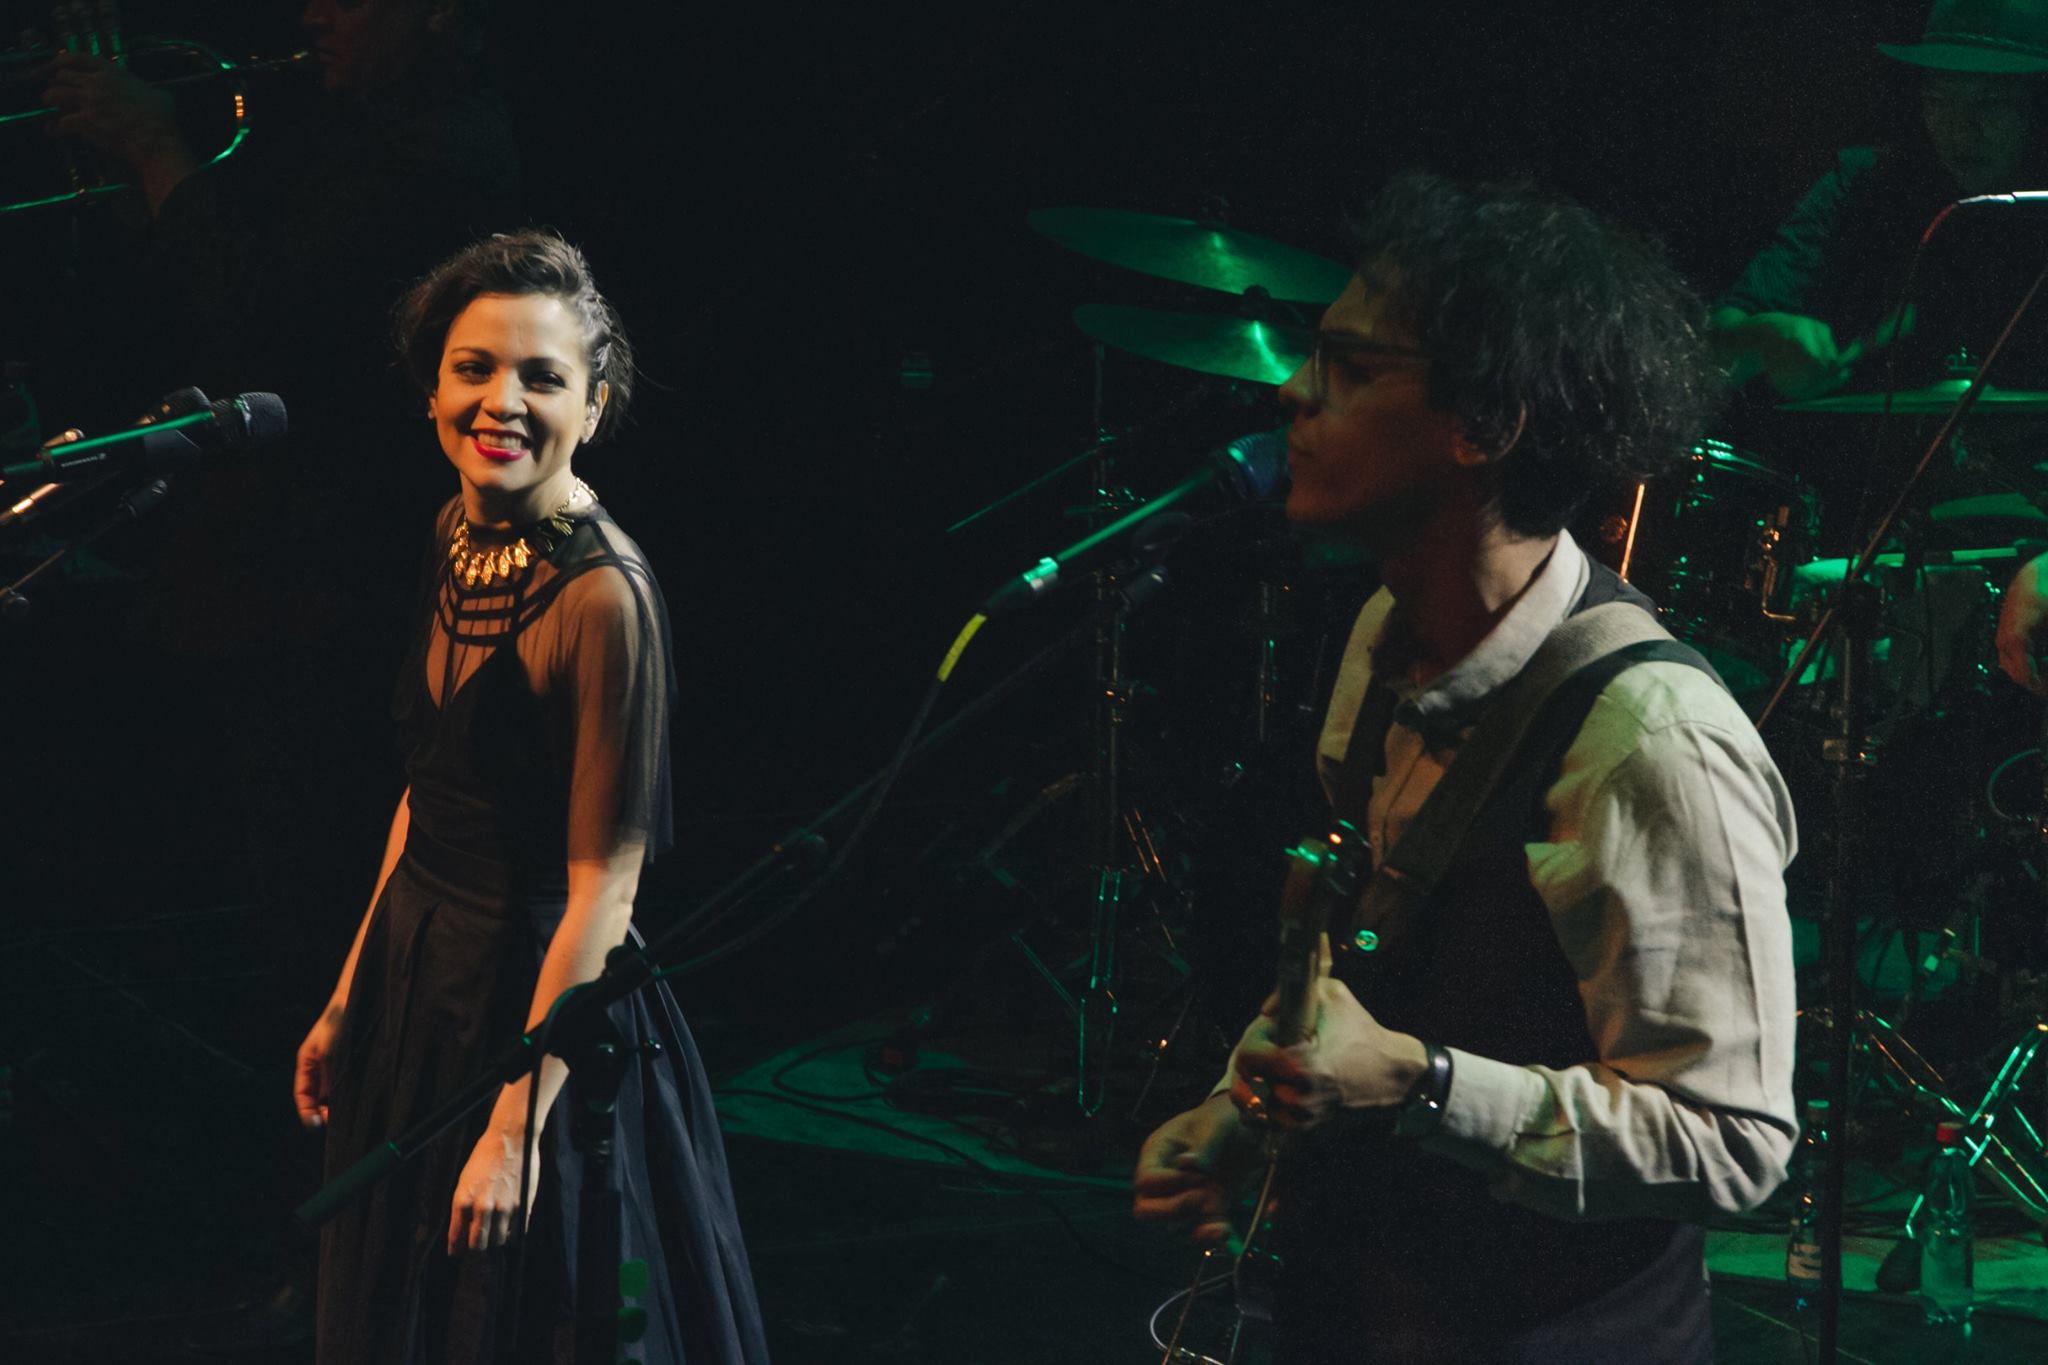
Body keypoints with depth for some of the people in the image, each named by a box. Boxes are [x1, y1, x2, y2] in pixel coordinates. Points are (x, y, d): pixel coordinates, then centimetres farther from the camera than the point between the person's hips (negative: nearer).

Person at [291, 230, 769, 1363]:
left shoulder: (604, 593, -24)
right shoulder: (458, 533, 1)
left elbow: (602, 885, -22)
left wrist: (515, 1128, -21)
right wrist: (348, 1001, 14)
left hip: (534, 999, -8)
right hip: (418, 972, 8)